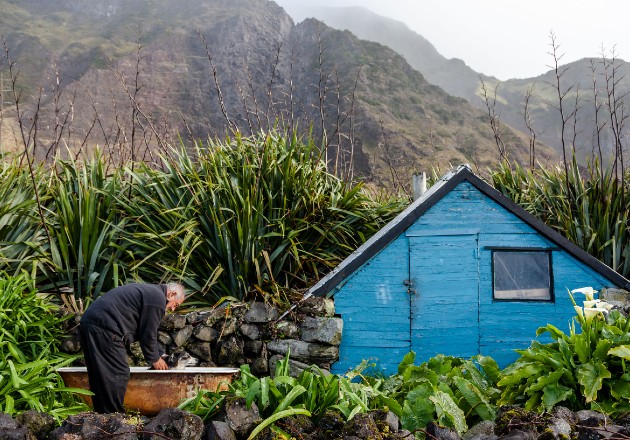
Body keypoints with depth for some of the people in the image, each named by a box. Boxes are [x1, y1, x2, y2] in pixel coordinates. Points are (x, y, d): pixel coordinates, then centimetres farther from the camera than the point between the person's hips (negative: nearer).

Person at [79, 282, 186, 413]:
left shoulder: (148, 291, 25)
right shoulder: (157, 299, -7)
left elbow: (148, 331, 30)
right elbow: (148, 333, -6)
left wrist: (158, 355, 30)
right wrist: (154, 359, 9)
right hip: (103, 328, -11)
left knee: (98, 376, 15)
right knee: (118, 375, -4)